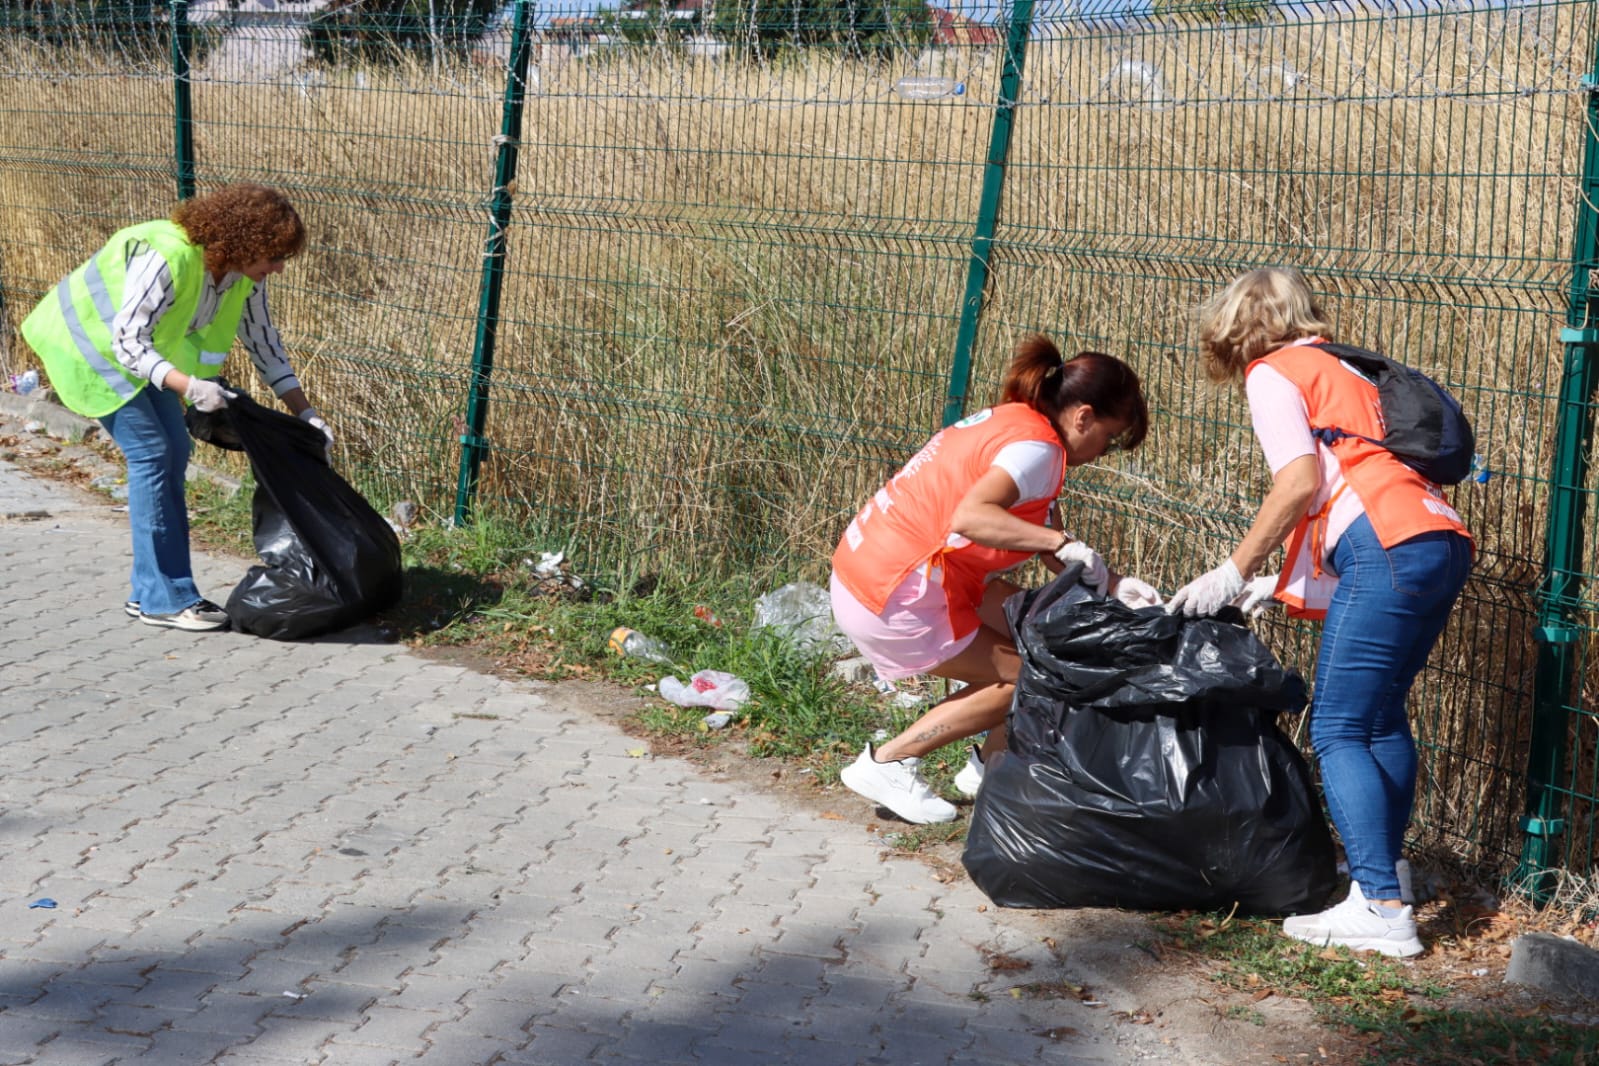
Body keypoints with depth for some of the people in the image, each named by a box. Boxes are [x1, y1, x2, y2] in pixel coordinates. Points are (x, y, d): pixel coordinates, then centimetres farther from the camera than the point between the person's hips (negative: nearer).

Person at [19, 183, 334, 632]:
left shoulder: (245, 274, -10)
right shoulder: (166, 259, -35)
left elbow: (264, 343, 0)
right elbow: (127, 342, -34)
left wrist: (306, 413, -5)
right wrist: (189, 387, -46)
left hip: (143, 350, 8)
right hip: (91, 342, -8)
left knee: (174, 451, 3)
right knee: (150, 452, -14)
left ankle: (150, 592, 11)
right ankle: (164, 599, -9)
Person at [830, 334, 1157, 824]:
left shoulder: (1007, 420, 12)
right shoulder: (1037, 447, -17)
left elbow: (1044, 547, 14)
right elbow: (969, 517, -36)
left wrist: (1112, 582, 5)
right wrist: (1062, 542, -30)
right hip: (894, 599, -10)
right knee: (1026, 678, 3)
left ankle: (991, 765, 21)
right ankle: (886, 764, 7)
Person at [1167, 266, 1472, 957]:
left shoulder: (1271, 373, 5)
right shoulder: (1337, 369, 30)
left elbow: (1301, 483, -9)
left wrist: (1233, 575, -4)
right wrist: (1279, 585, 28)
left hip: (1388, 549, -9)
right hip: (1444, 544, 9)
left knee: (1337, 730, -7)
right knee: (1381, 717, 21)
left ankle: (1381, 908, -13)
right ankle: (1382, 868, 29)